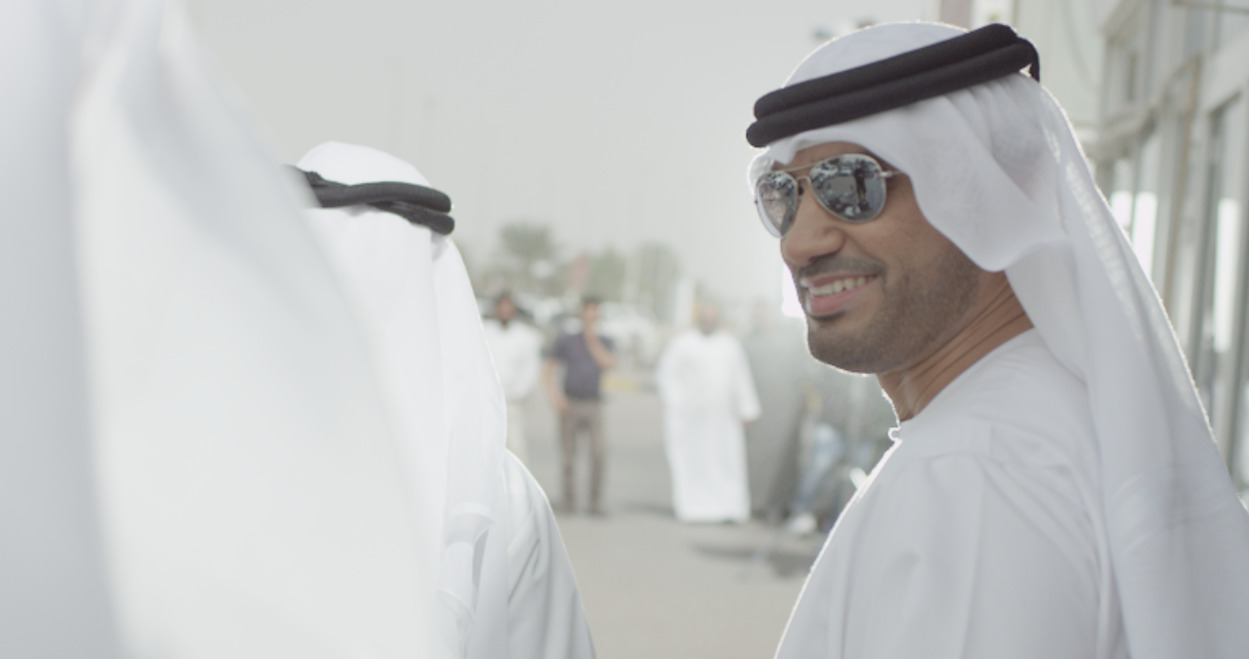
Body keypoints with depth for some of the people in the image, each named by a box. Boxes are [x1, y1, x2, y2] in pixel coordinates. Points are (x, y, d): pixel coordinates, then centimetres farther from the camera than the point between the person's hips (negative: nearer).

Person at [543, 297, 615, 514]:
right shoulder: (566, 341, 6)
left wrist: (592, 339, -11)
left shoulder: (604, 343, 11)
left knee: (599, 452, -14)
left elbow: (609, 363, -9)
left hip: (594, 405, 1)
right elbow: (548, 368, 4)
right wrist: (554, 394, -9)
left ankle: (596, 500, -7)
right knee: (568, 454, 2)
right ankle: (569, 500, 13)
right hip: (570, 404, -1)